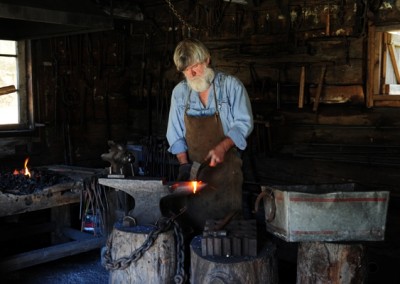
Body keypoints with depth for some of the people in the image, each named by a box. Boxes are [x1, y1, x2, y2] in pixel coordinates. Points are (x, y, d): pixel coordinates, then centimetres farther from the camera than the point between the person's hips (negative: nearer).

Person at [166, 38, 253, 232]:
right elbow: (175, 134, 8)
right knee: (195, 219, 6)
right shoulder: (179, 92, 5)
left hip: (226, 166, -3)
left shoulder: (231, 85, -5)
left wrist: (223, 147, -21)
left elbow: (244, 123, -7)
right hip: (194, 167, 3)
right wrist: (184, 164, -1)